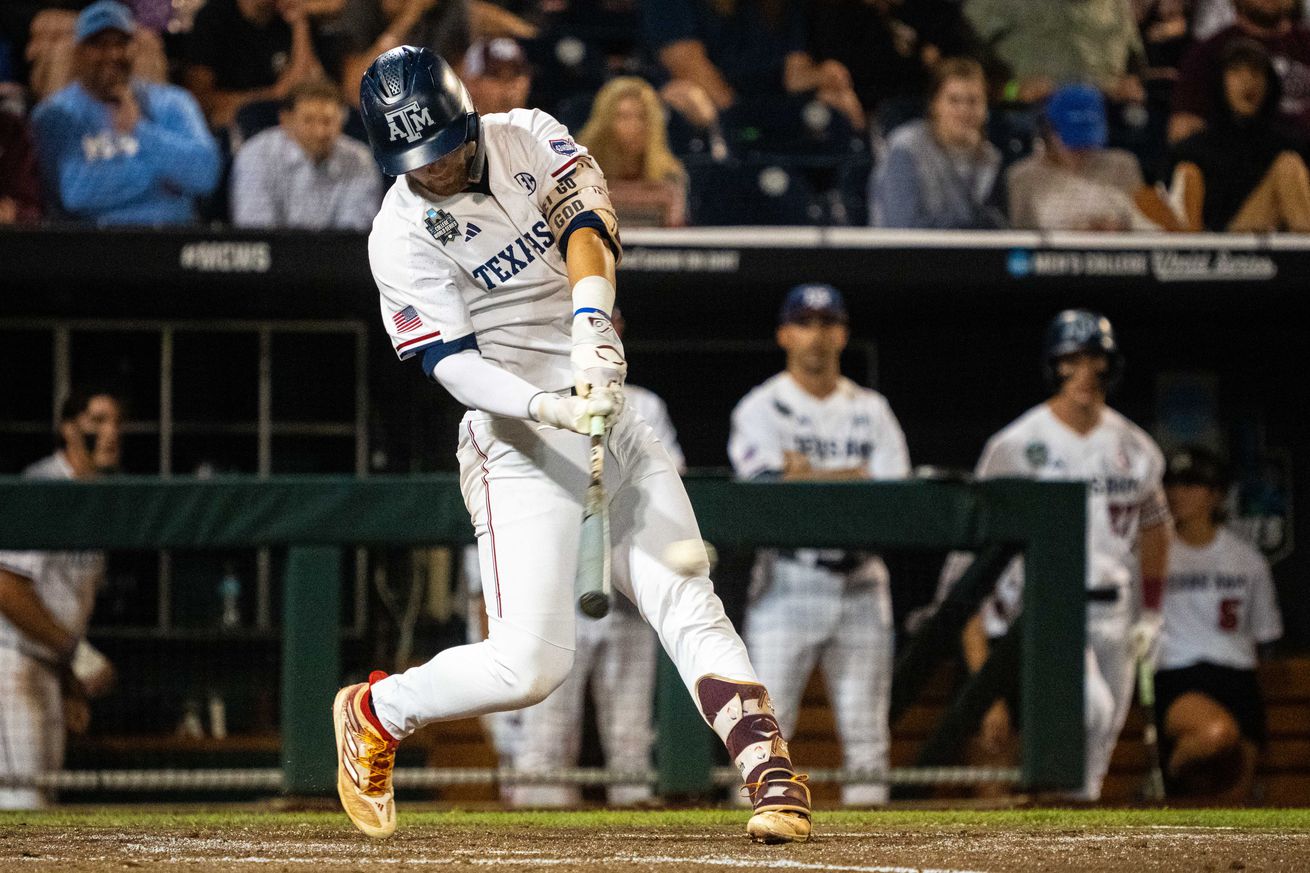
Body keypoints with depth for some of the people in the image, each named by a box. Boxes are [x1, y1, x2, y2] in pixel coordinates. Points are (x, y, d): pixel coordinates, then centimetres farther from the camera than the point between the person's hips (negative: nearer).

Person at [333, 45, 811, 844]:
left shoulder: (529, 138, 0)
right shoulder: (403, 236, -11)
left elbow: (585, 221, -17)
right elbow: (453, 363, -18)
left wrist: (592, 320, -35)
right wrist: (545, 405, -36)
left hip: (611, 411, 4)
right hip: (516, 438, -4)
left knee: (688, 605, -7)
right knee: (529, 665, -10)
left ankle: (774, 775, -10)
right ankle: (374, 714, 13)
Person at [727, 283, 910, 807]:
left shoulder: (871, 410, 13)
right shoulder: (760, 409, 2)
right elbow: (769, 489, -13)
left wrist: (805, 476, -9)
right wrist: (853, 477, -8)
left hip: (861, 583, 4)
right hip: (787, 582, -3)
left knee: (866, 725, 2)